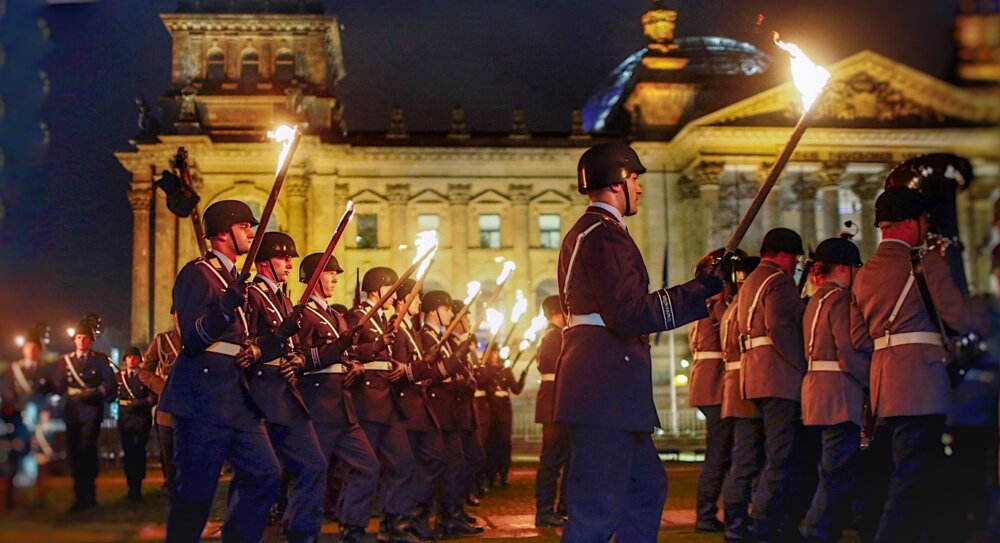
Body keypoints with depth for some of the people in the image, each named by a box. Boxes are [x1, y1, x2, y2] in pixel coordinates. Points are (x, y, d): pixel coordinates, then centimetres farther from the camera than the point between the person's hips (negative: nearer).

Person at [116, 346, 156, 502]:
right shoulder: (119, 376, 11)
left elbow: (153, 398, -4)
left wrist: (137, 404, -16)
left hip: (141, 419, -3)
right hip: (124, 419, 3)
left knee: (138, 452, -5)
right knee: (128, 453, 6)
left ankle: (137, 488, -2)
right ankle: (131, 487, 14)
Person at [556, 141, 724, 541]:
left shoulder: (583, 234, 23)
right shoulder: (605, 234, -12)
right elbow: (630, 313, -22)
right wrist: (703, 288, -17)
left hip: (604, 394, 11)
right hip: (605, 393, -11)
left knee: (647, 488, 19)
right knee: (597, 509, -9)